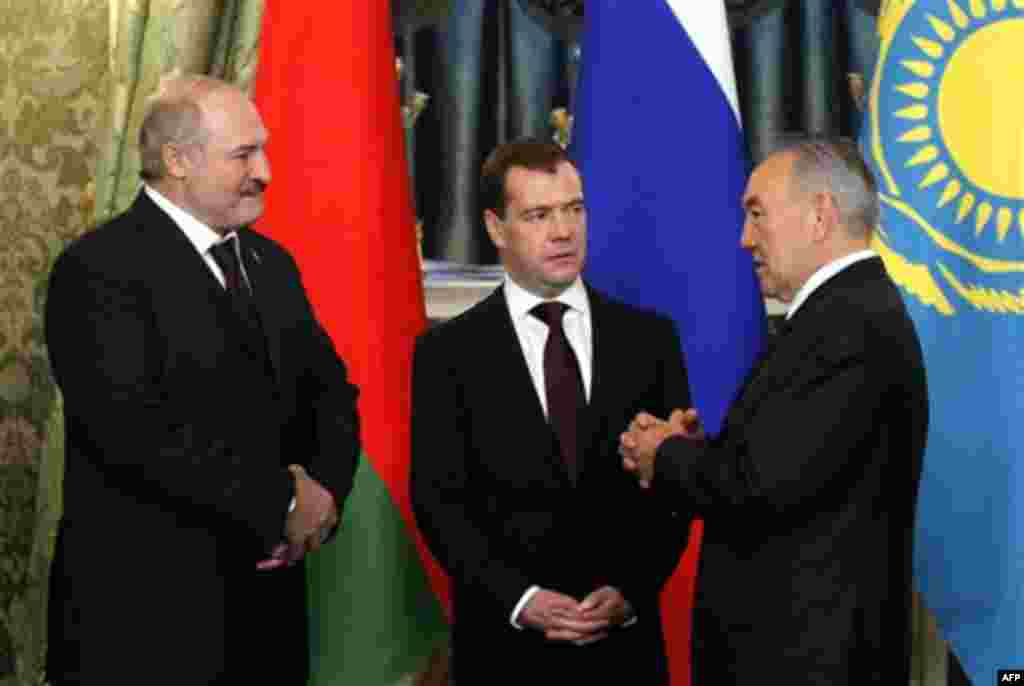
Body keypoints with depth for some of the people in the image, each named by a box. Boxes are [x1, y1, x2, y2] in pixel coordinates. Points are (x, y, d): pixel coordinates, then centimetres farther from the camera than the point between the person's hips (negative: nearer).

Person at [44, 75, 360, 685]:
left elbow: (331, 390, 12)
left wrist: (325, 486, -9)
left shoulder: (272, 263, 13)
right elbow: (136, 423, -23)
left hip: (269, 592, 7)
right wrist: (282, 500, -18)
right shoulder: (99, 268, -12)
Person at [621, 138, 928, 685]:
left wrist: (665, 456, -9)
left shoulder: (851, 323, -19)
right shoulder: (851, 311, 12)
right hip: (803, 640, 9)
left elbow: (762, 482, -26)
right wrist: (697, 448, -5)